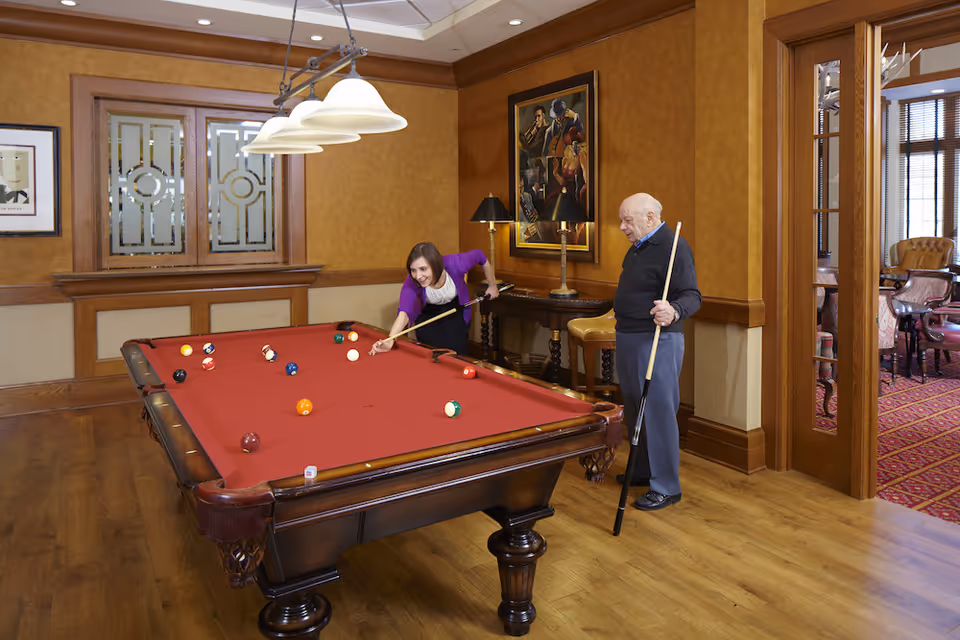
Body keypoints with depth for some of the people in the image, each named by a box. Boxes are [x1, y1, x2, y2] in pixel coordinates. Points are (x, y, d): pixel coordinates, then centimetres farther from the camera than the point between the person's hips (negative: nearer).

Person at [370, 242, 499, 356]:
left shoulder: (455, 264, -38)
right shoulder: (411, 283, -37)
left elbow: (479, 255, -17)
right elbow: (404, 313, -49)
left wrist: (492, 286, -6)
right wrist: (390, 340, -68)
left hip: (455, 310, 0)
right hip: (428, 313, 0)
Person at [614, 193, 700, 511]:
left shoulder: (673, 246, -16)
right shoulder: (638, 247, 14)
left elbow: (691, 295, -22)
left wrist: (674, 311, -40)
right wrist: (621, 309, 30)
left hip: (657, 341, -10)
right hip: (629, 338, 10)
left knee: (658, 412, -5)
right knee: (635, 410, 18)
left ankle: (666, 487, 6)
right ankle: (643, 470, 33)